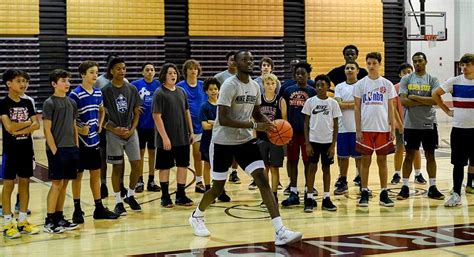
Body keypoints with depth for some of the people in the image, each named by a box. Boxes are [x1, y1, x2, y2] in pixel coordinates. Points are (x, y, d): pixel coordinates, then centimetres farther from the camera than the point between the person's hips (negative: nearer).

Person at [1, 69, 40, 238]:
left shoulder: (27, 103, 8)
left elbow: (36, 125, -2)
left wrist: (20, 130, -16)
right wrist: (28, 123, -6)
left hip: (26, 149, 5)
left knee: (25, 183, 9)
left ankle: (23, 221, 19)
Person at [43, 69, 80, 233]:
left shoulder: (72, 103, 12)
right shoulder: (49, 103, -7)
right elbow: (47, 130, -10)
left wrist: (76, 146, 10)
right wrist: (54, 150, -14)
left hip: (71, 149, 6)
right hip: (57, 149, -6)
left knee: (64, 184, 10)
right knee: (56, 184, -6)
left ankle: (59, 218, 18)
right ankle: (49, 221, 1)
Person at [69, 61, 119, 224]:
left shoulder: (98, 93, 7)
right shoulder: (75, 94, -13)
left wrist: (100, 124, 10)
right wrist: (79, 130, -22)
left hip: (94, 140, 6)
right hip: (80, 141, -6)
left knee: (96, 173, 11)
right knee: (78, 175, 4)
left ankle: (99, 208, 19)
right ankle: (77, 210, 13)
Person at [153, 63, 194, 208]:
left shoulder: (181, 92, 9)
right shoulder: (160, 93, -10)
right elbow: (157, 116, -14)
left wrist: (191, 132, 11)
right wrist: (164, 137, -18)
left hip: (183, 138, 6)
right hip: (167, 139, -6)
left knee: (182, 166, 9)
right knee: (165, 167, 5)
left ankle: (181, 195, 19)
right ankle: (165, 197, 16)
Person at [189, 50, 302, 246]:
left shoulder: (255, 86, 2)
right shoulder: (229, 85, -19)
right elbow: (223, 119, -27)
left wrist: (271, 125, -3)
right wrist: (254, 125, -31)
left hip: (245, 140, 5)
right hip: (223, 142, -5)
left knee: (262, 180, -10)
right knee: (218, 187, 6)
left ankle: (280, 231, -15)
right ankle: (196, 216, 36)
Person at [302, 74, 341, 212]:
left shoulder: (333, 103, 1)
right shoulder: (310, 102, 0)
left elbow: (336, 125, 3)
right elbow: (306, 123, 2)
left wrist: (333, 145, -3)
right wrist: (307, 143, -5)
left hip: (328, 141, 1)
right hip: (314, 140, -1)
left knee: (326, 168, 7)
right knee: (312, 167, 0)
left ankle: (326, 199, 13)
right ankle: (309, 198, 5)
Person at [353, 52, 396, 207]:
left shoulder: (387, 84, 4)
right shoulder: (360, 84, 2)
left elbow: (390, 108, 6)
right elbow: (357, 108, 2)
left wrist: (392, 129, 0)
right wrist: (358, 130, -4)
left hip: (383, 129, 1)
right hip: (366, 129, -1)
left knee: (382, 161, 5)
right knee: (365, 160, 3)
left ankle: (384, 194, 12)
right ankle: (364, 193, 11)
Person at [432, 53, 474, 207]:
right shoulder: (454, 82, 1)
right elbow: (436, 94, 9)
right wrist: (447, 110, 4)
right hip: (458, 128, 1)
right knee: (458, 163, 4)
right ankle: (456, 194, 9)